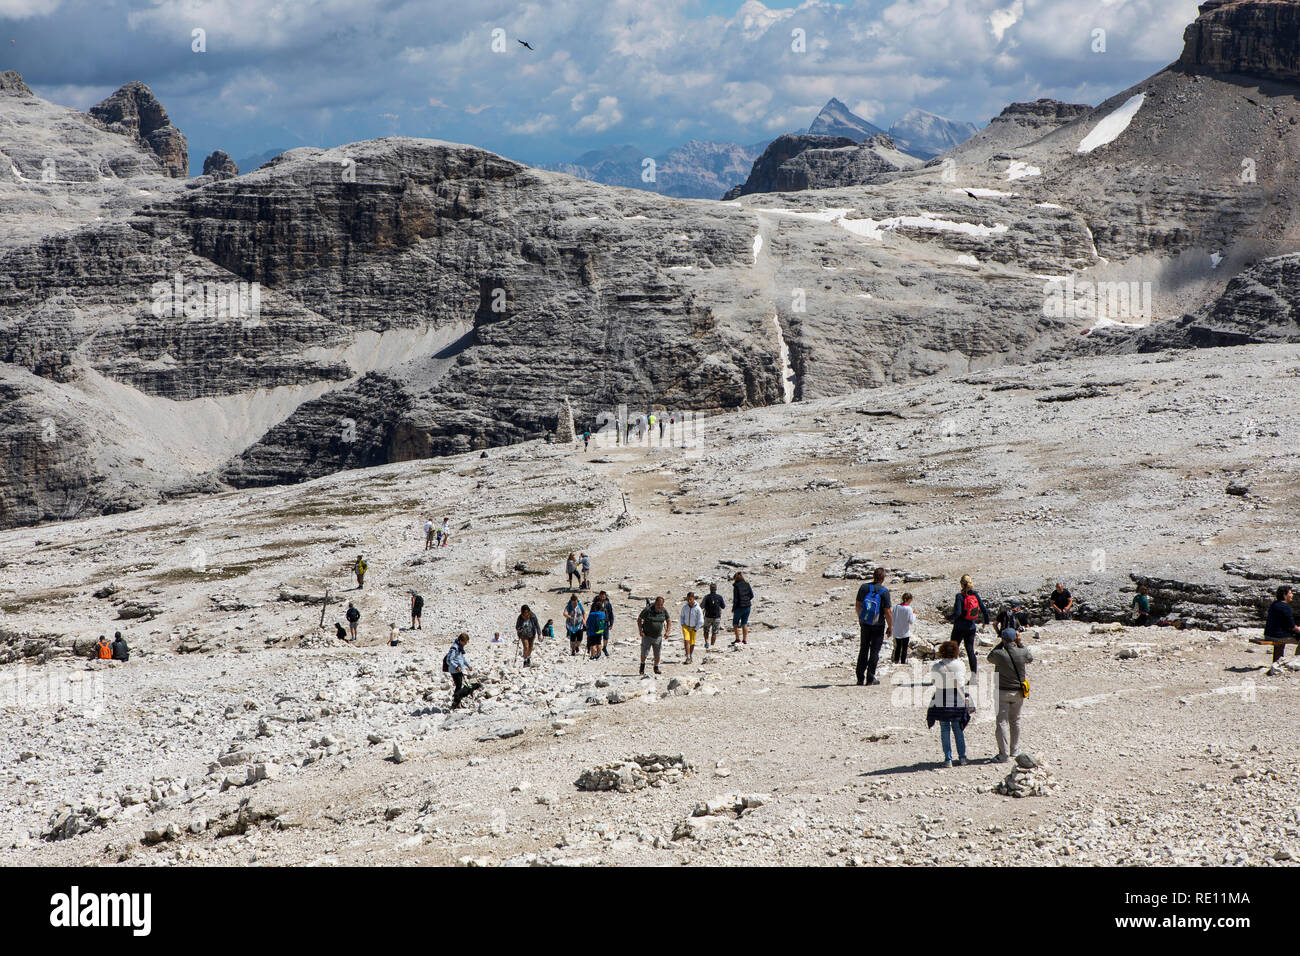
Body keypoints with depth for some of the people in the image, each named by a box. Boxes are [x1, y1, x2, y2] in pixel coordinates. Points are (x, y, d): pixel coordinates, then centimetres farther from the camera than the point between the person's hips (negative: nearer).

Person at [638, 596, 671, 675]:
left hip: (658, 636, 3)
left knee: (657, 654, 6)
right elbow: (639, 619, -7)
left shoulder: (663, 611, -6)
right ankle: (642, 664, 23)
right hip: (647, 636, -3)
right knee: (644, 654, -5)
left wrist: (667, 632, -9)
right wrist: (640, 631, -15)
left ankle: (656, 668, 27)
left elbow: (669, 621, 5)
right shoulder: (647, 610, -16)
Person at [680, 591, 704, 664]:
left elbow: (701, 621, -11)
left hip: (694, 628, -1)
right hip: (686, 626, 1)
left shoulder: (698, 609, -18)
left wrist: (695, 629, -9)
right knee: (686, 640, -16)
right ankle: (688, 657, -16)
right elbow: (682, 616, 11)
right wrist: (682, 624, 0)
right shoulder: (685, 607, -9)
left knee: (692, 643, 9)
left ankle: (691, 656, 32)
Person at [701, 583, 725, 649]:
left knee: (706, 631, 18)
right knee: (714, 633, 11)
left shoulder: (707, 597, -9)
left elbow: (702, 606, -8)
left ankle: (707, 642, -1)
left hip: (708, 617, 0)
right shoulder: (719, 597, -6)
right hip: (717, 618, 0)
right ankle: (712, 645, 10)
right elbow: (723, 607, 2)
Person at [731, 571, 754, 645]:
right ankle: (745, 640, 11)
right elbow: (752, 595, 3)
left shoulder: (736, 586, -13)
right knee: (744, 624, 12)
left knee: (735, 623, 10)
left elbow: (735, 598, -14)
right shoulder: (747, 584, 2)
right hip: (747, 606, 5)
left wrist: (733, 608, -3)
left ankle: (738, 639, 5)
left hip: (739, 607, -5)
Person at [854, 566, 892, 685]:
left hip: (864, 623, 4)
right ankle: (870, 679, 3)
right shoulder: (884, 591, -16)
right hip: (878, 625, -4)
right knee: (874, 651, 4)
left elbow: (857, 605, 7)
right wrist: (890, 626, -3)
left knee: (863, 650, 12)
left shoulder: (864, 587, -4)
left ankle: (860, 678, 11)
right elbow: (888, 612, -16)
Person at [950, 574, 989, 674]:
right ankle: (974, 676, 6)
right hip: (971, 627, 5)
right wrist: (986, 622, 17)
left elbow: (957, 613, -24)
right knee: (970, 651, 10)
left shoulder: (960, 596, -17)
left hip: (960, 627, -5)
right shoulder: (975, 595, -2)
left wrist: (953, 619, -2)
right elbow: (984, 610, 1)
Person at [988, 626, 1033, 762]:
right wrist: (1020, 643, 12)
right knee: (1015, 721, 20)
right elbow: (1031, 657, 14)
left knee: (1002, 722, 0)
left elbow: (990, 658, 7)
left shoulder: (999, 654, -16)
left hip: (1002, 693, -3)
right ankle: (1015, 749, 31)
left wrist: (1001, 644, 5)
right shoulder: (1022, 653, -9)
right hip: (1018, 693, 3)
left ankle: (1004, 754, -4)